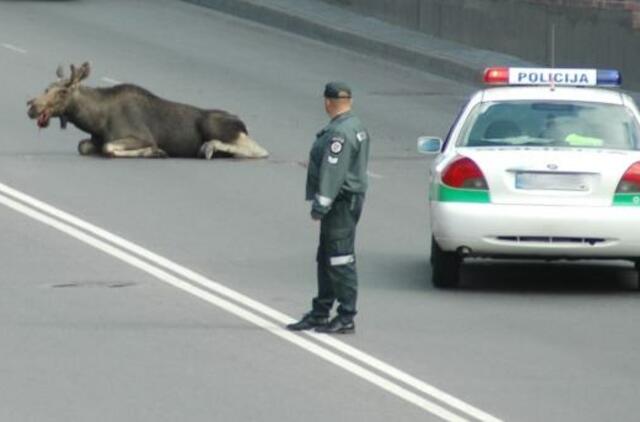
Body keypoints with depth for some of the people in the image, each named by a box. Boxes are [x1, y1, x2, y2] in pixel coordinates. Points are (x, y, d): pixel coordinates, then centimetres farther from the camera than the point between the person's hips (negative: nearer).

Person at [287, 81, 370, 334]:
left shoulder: (340, 133, -19)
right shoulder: (356, 128, 15)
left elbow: (332, 171, -24)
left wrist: (320, 205, -23)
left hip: (341, 203, -11)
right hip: (349, 199, 11)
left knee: (340, 261, -7)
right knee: (326, 260, 16)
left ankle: (346, 318, -5)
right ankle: (320, 313, 22)